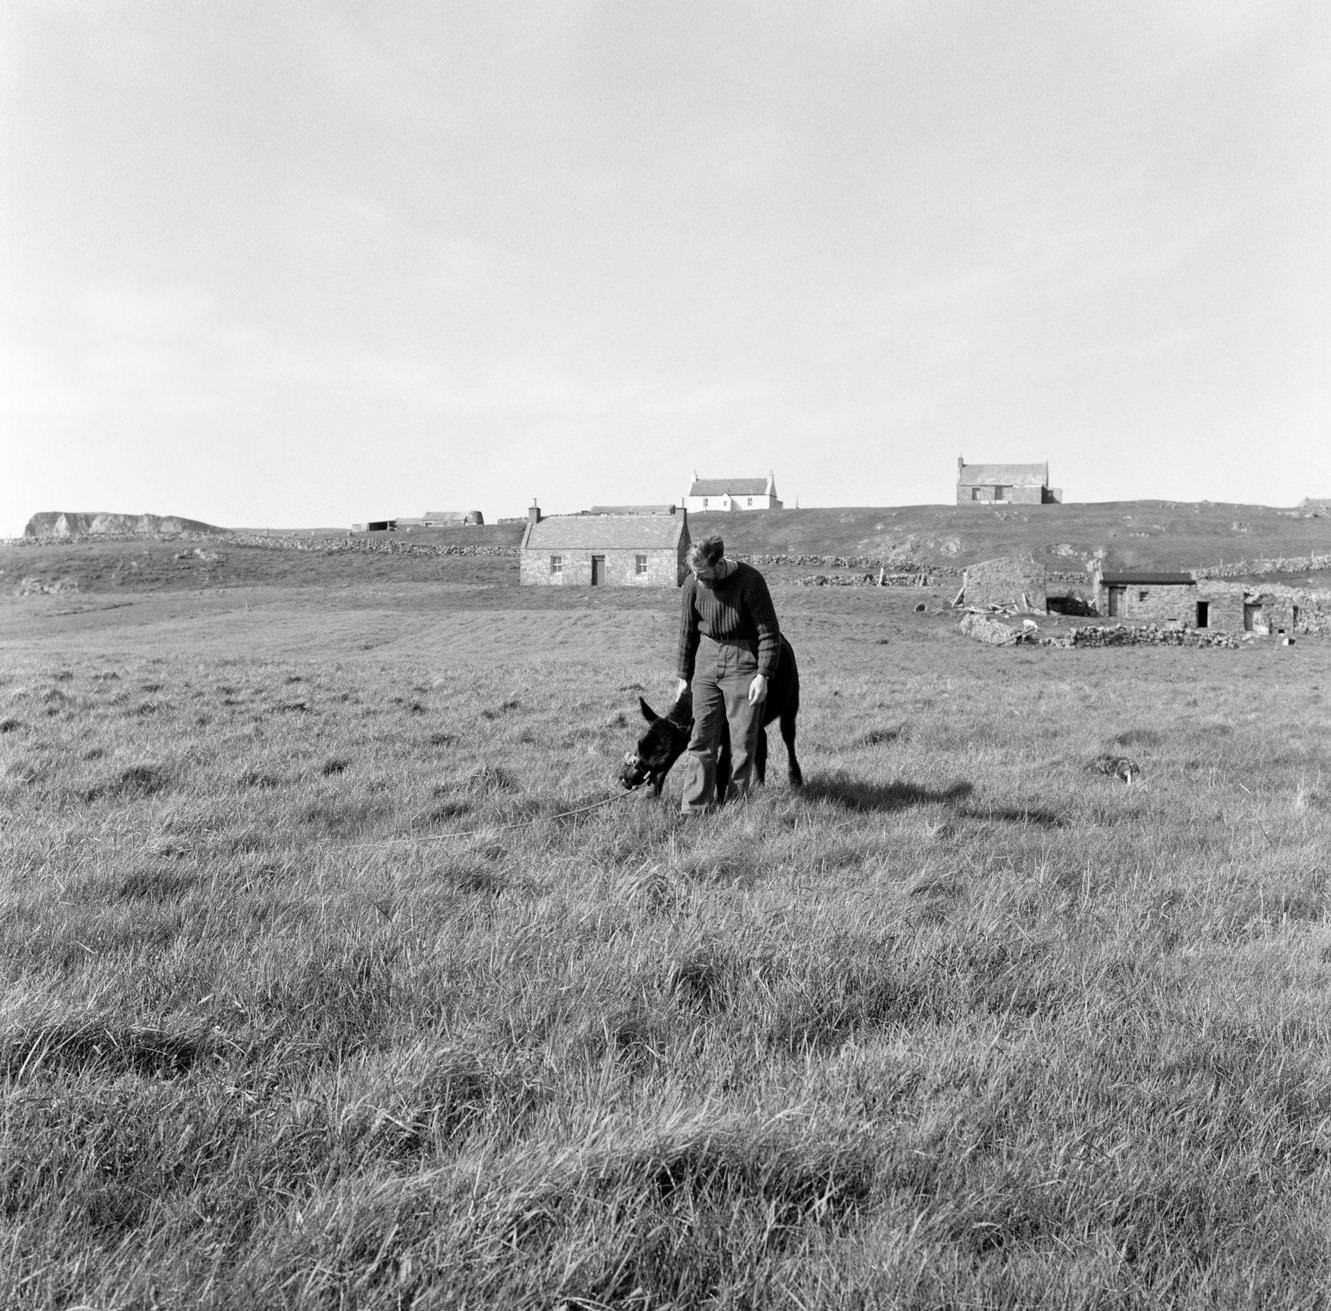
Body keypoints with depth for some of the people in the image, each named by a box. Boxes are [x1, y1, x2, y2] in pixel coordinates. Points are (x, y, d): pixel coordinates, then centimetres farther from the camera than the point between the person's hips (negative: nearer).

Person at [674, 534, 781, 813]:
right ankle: (693, 807, 7)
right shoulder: (693, 583, -5)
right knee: (701, 737, 2)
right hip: (707, 657, 4)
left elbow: (769, 632, -11)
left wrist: (763, 675, -15)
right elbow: (687, 632, 8)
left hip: (744, 659, -3)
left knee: (743, 740, 1)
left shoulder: (750, 581, -17)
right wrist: (684, 676, 11)